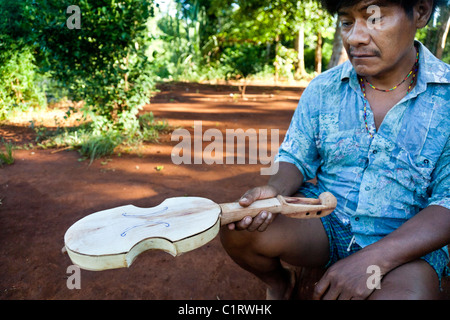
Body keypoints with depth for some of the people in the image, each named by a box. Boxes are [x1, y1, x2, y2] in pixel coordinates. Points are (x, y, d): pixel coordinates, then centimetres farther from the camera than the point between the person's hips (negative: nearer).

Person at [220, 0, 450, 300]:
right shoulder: (323, 89, 0)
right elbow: (296, 158, 5)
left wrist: (374, 259, -26)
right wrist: (275, 190, -20)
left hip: (405, 240, -2)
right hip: (324, 223, 3)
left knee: (408, 292, -35)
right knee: (236, 229, -22)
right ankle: (280, 282, 11)